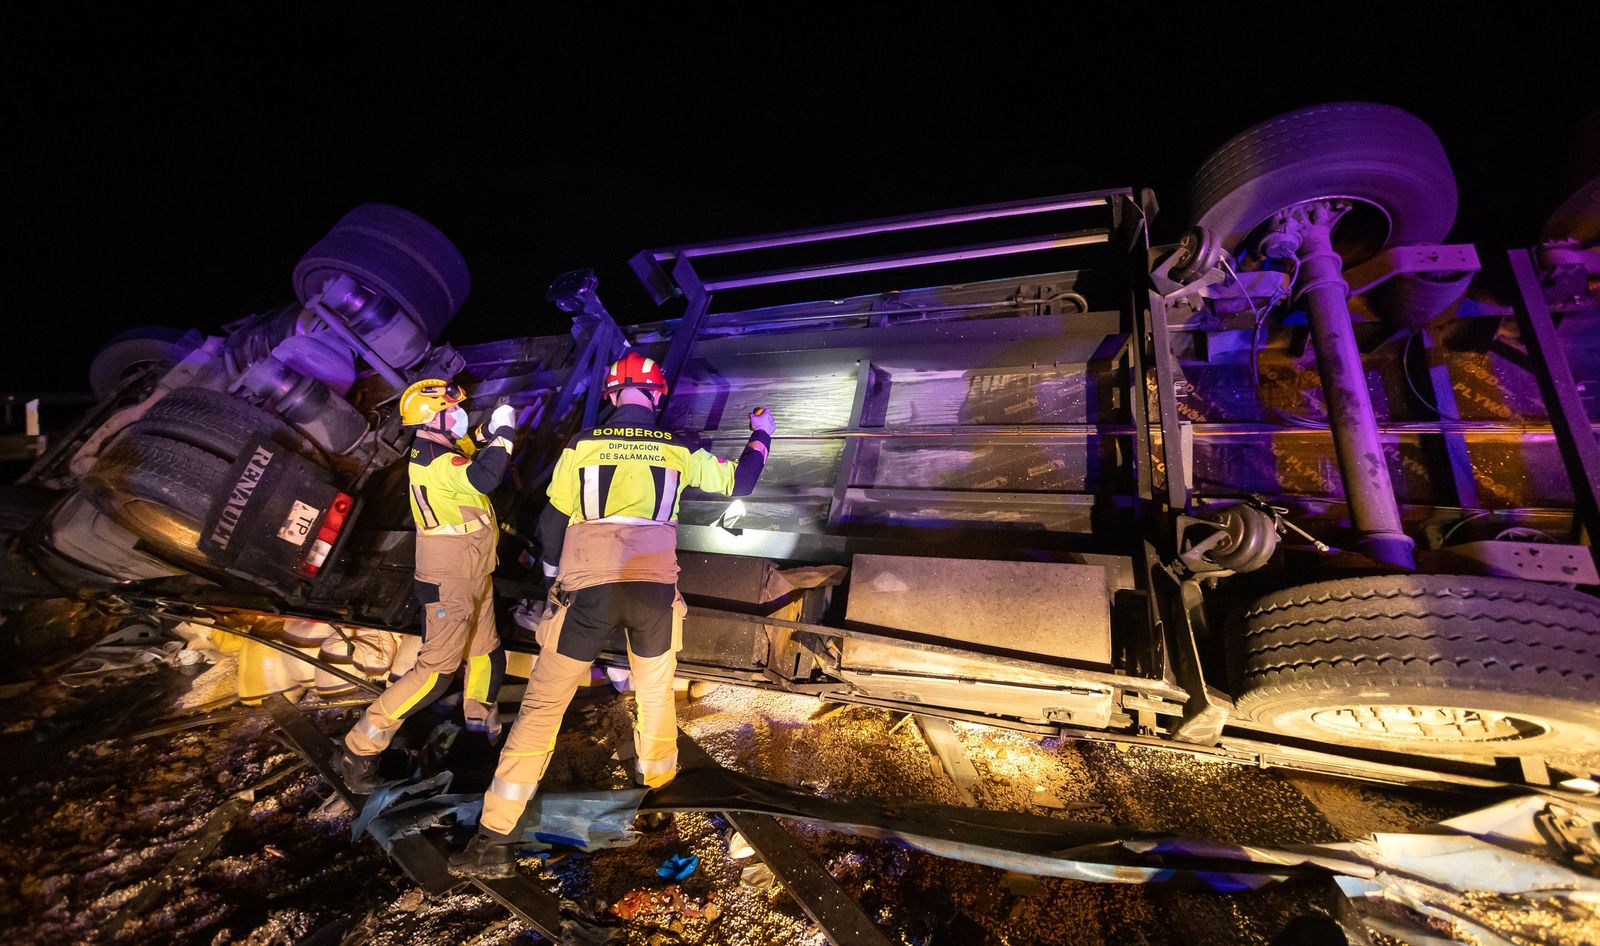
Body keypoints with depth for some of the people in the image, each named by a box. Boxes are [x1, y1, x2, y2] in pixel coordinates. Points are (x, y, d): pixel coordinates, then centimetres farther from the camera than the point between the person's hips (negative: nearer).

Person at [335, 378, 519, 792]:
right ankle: (359, 749, 8)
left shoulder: (429, 453, 8)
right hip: (451, 582, -10)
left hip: (473, 576, 10)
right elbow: (484, 477, -38)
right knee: (436, 671, -4)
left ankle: (481, 719, 41)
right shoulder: (438, 462, -22)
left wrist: (485, 432, 11)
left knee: (486, 655, 22)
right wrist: (504, 436, -25)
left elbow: (464, 459, 27)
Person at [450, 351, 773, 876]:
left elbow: (551, 523, 11)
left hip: (587, 588, -1)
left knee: (543, 703, 10)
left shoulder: (581, 445, 6)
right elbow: (737, 482, 19)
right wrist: (761, 435, 36)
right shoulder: (678, 449, 7)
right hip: (655, 586, 1)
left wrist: (555, 580, 27)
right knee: (655, 687, 26)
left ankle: (496, 837, 13)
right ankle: (656, 771, 46)